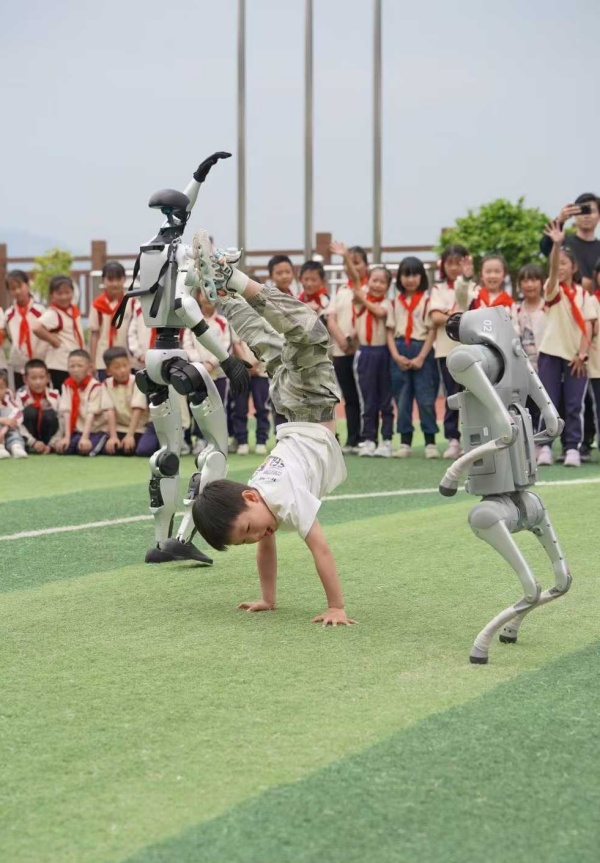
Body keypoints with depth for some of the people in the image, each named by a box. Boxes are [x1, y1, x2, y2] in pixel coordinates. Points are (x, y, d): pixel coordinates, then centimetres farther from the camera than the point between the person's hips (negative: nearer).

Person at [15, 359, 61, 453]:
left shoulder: (55, 396, -10)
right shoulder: (21, 396, -15)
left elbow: (61, 423, -11)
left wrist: (51, 445, -20)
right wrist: (33, 442, -31)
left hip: (48, 437, 1)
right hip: (29, 438, -1)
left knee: (50, 413, -26)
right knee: (30, 411, -26)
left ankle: (48, 447, -13)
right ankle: (30, 446, -16)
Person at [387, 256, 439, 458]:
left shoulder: (427, 300, 0)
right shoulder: (396, 302, 11)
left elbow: (432, 331, -4)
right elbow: (390, 331, 8)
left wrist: (421, 357, -12)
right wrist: (396, 355, -6)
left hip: (422, 351, -4)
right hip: (399, 352, 4)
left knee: (426, 399, -5)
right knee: (402, 399, 5)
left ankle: (430, 442, 1)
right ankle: (405, 442, 10)